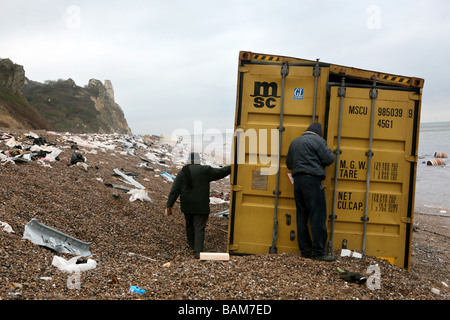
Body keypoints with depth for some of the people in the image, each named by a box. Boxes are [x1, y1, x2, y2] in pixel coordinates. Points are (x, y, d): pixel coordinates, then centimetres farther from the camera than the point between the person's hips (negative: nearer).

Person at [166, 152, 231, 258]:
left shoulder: (182, 172, -1)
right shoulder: (205, 171, -11)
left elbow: (174, 190, -3)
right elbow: (220, 172, -4)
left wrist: (169, 205, -1)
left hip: (187, 206, 4)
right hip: (201, 206, -3)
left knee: (189, 225, 20)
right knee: (199, 228, -1)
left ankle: (192, 245, 35)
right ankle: (198, 251, -6)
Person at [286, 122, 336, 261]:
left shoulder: (294, 142, 18)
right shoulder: (317, 140, -3)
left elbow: (289, 164, 21)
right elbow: (329, 159, -7)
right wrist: (329, 151, 12)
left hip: (297, 180, 7)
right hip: (312, 180, -7)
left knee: (302, 216, 9)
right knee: (318, 217, -5)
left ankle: (305, 251, 13)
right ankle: (318, 252, -4)